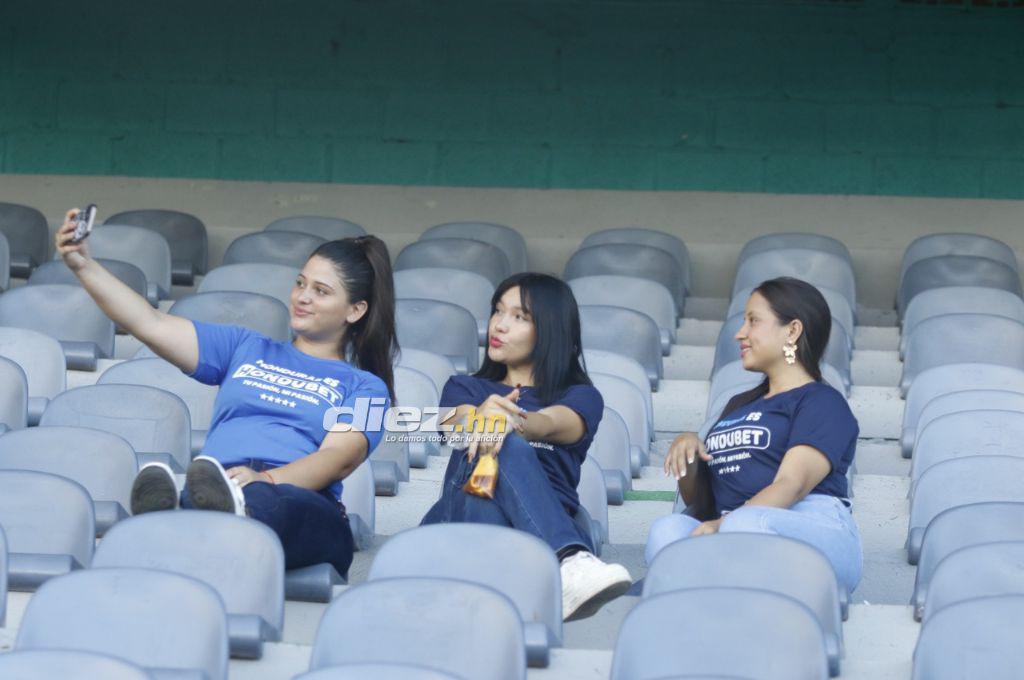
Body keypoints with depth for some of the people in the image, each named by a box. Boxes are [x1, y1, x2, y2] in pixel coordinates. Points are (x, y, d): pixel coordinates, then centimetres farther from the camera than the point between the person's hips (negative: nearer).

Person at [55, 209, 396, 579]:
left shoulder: (365, 387, 23)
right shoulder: (247, 348, 35)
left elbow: (340, 457, 2)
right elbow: (153, 326, 25)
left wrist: (266, 478, -20)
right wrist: (84, 267, 12)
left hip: (302, 496, -2)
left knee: (265, 502, -44)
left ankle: (235, 509, -77)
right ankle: (162, 511, -73)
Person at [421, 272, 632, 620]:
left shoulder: (580, 397, 21)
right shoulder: (464, 388, 28)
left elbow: (548, 424, -5)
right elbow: (460, 426, 1)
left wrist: (510, 422, -31)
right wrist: (482, 419, -26)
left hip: (553, 524, 0)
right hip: (465, 512, 0)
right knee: (508, 448, -33)